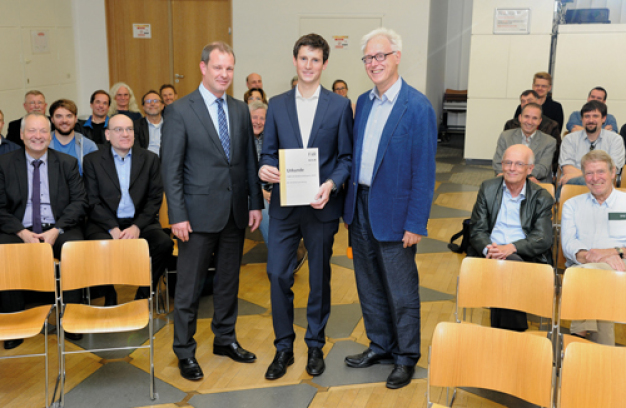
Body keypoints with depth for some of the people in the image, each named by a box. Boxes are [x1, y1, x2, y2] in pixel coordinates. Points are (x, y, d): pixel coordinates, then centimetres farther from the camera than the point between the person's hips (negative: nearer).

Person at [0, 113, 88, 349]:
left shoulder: (68, 163, 9)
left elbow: (79, 202, 1)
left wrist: (56, 230, -14)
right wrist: (22, 232, -15)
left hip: (58, 230, 0)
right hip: (20, 231, 0)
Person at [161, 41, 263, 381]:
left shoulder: (241, 110, 9)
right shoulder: (179, 111, -7)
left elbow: (249, 159, 11)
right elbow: (170, 169, -9)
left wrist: (255, 202, 5)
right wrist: (177, 215, -13)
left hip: (235, 212, 5)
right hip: (200, 212, -5)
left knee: (229, 280, 16)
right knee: (189, 286, 4)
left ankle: (225, 339, 33)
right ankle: (185, 352, 18)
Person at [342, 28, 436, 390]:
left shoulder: (418, 107, -14)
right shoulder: (363, 102, 8)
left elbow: (424, 171, -15)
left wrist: (416, 223, -16)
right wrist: (351, 203, 7)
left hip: (393, 212, -7)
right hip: (361, 207, 7)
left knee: (401, 290, 6)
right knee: (369, 285, 18)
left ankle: (406, 357, 24)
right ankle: (380, 346, 36)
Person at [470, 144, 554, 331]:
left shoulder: (542, 197, 9)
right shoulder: (488, 188, 14)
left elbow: (543, 239, -2)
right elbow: (477, 230, 8)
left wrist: (511, 248, -20)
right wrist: (488, 248, -16)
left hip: (527, 257, -1)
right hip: (490, 254, 1)